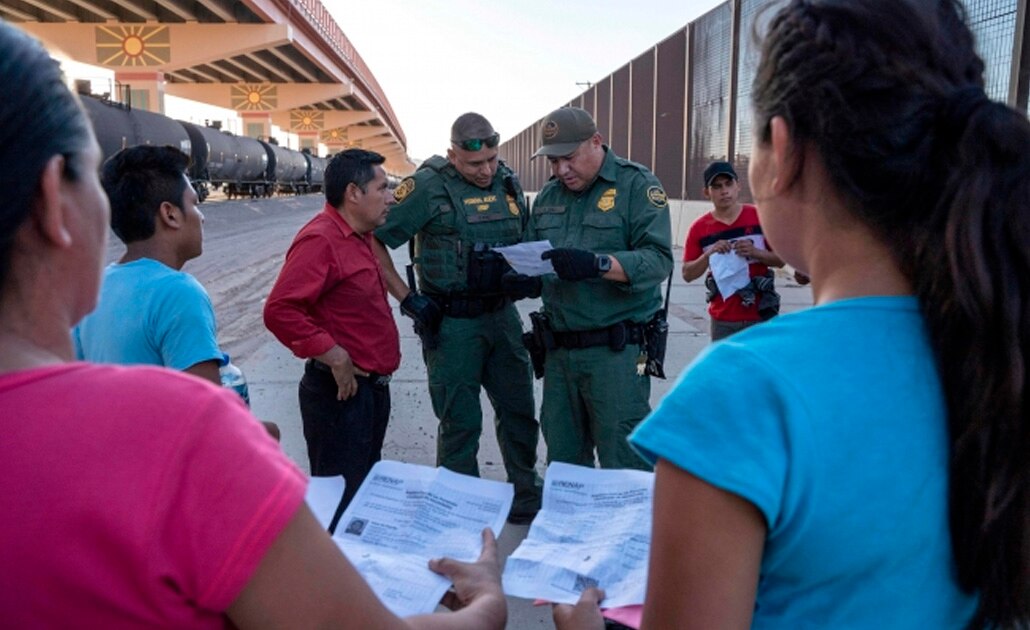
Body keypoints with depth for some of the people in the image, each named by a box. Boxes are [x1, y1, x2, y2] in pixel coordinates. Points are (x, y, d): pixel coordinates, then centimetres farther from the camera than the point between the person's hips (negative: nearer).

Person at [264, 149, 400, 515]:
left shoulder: (360, 237, 13)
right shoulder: (320, 240, -19)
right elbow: (279, 311, -28)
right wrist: (332, 354, -24)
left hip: (372, 386, 10)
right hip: (341, 391, -10)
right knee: (340, 498, -1)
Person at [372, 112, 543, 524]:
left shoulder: (507, 182, 6)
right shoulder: (429, 186, -12)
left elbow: (525, 244, 19)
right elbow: (373, 239, -12)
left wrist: (532, 277, -2)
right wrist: (407, 299, -14)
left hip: (502, 316, 6)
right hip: (451, 323, -6)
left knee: (518, 409, 16)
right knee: (460, 421, 5)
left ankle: (527, 498, 35)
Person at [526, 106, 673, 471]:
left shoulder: (636, 185, -5)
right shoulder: (548, 196, 14)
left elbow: (658, 260, -16)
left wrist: (597, 264, -31)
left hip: (615, 351, -6)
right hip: (559, 350, 6)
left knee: (623, 467, 0)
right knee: (562, 462, 16)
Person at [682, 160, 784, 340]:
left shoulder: (760, 217, -2)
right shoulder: (700, 228, -1)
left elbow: (780, 259, 2)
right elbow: (687, 274, 0)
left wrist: (755, 252, -17)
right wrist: (709, 255, -17)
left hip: (760, 314, -1)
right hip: (723, 319, 1)